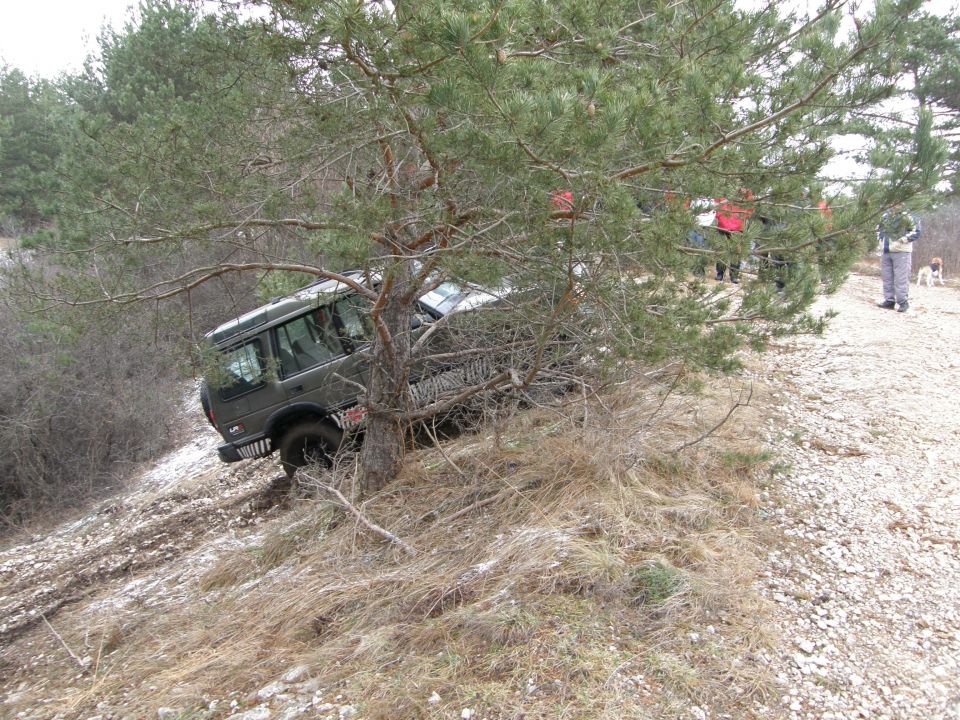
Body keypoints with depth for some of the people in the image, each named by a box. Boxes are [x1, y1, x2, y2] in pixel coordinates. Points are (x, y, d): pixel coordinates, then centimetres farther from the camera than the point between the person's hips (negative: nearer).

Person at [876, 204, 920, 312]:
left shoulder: (906, 217, -8)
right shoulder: (885, 216, 9)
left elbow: (916, 231, -10)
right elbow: (879, 229, 25)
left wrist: (903, 240, -19)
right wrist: (879, 241, 12)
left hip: (901, 252, -6)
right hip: (885, 251, 6)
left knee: (901, 278, -5)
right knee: (887, 277, 10)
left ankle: (903, 302, 1)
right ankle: (889, 301, 19)